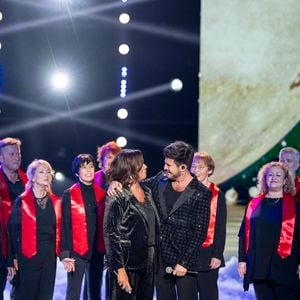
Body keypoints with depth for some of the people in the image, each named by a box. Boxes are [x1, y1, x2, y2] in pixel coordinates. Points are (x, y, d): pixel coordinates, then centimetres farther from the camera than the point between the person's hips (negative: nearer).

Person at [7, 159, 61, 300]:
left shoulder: (55, 201, 8)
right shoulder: (22, 201, -5)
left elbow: (59, 229, 13)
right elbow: (12, 230, -4)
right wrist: (12, 259, -7)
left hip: (49, 255, 4)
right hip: (28, 255, -4)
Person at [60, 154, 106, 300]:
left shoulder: (101, 193, 7)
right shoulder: (69, 194, -1)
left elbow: (104, 224, 10)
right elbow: (65, 226, -4)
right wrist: (65, 254, -11)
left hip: (97, 252, 3)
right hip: (77, 252, -3)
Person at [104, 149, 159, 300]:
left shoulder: (147, 192, 11)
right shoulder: (117, 197, -9)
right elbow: (111, 234, -12)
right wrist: (120, 269, -18)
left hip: (148, 263, 6)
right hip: (128, 264, -6)